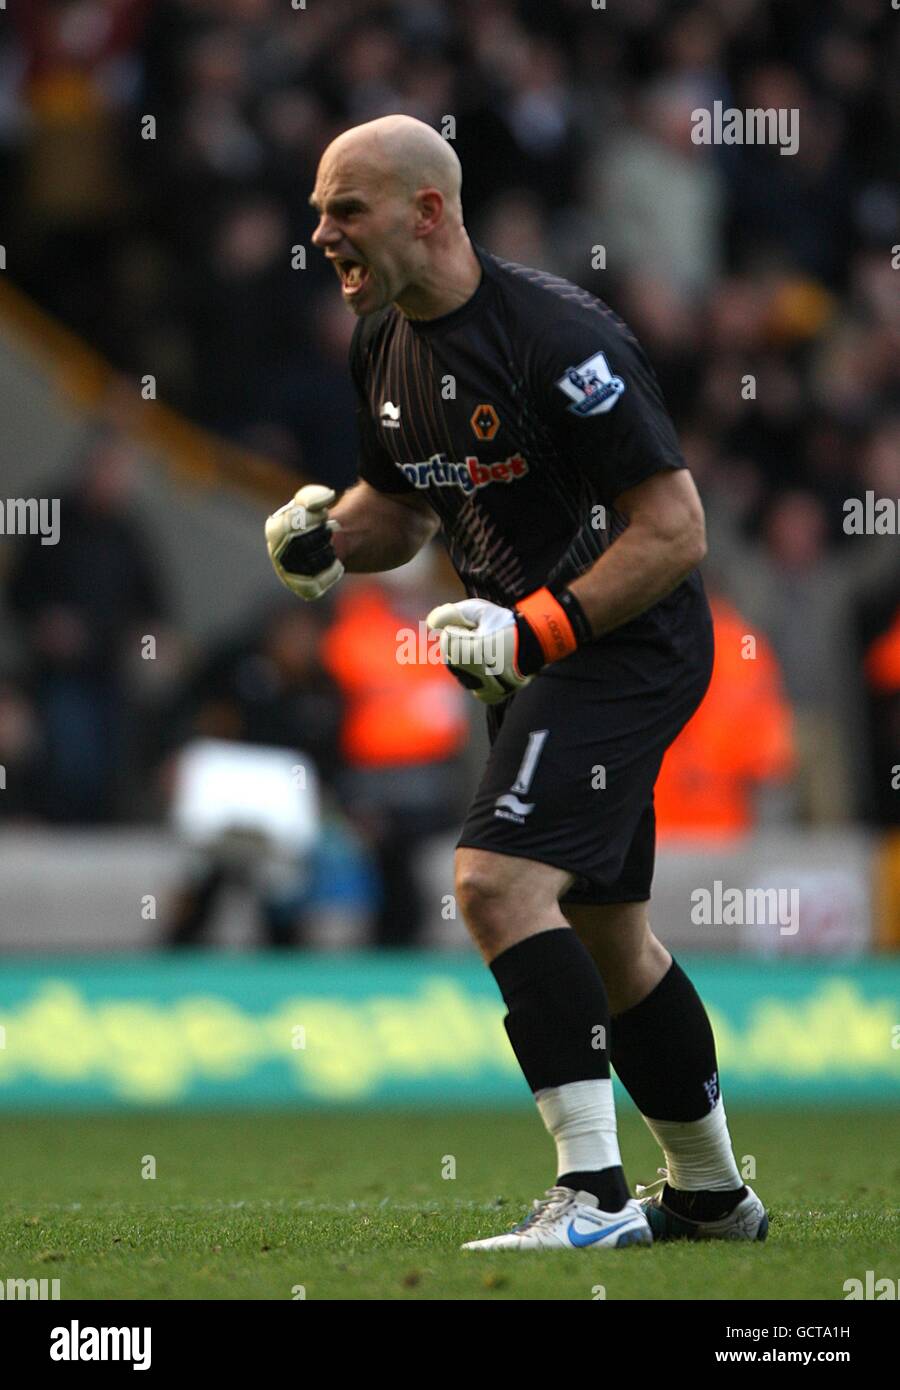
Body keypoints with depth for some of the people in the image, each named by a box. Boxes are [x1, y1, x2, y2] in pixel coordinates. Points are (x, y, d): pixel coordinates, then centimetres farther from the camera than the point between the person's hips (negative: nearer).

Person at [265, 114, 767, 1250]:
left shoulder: (554, 337, -22)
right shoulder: (384, 345, 5)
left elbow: (674, 529, -21)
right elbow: (401, 508, 20)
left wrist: (533, 631, -26)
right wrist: (327, 537, -2)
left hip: (627, 644, -10)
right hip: (536, 656, 10)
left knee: (498, 881, -24)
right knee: (604, 934, 18)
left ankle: (595, 1193, -23)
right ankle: (711, 1193, 34)